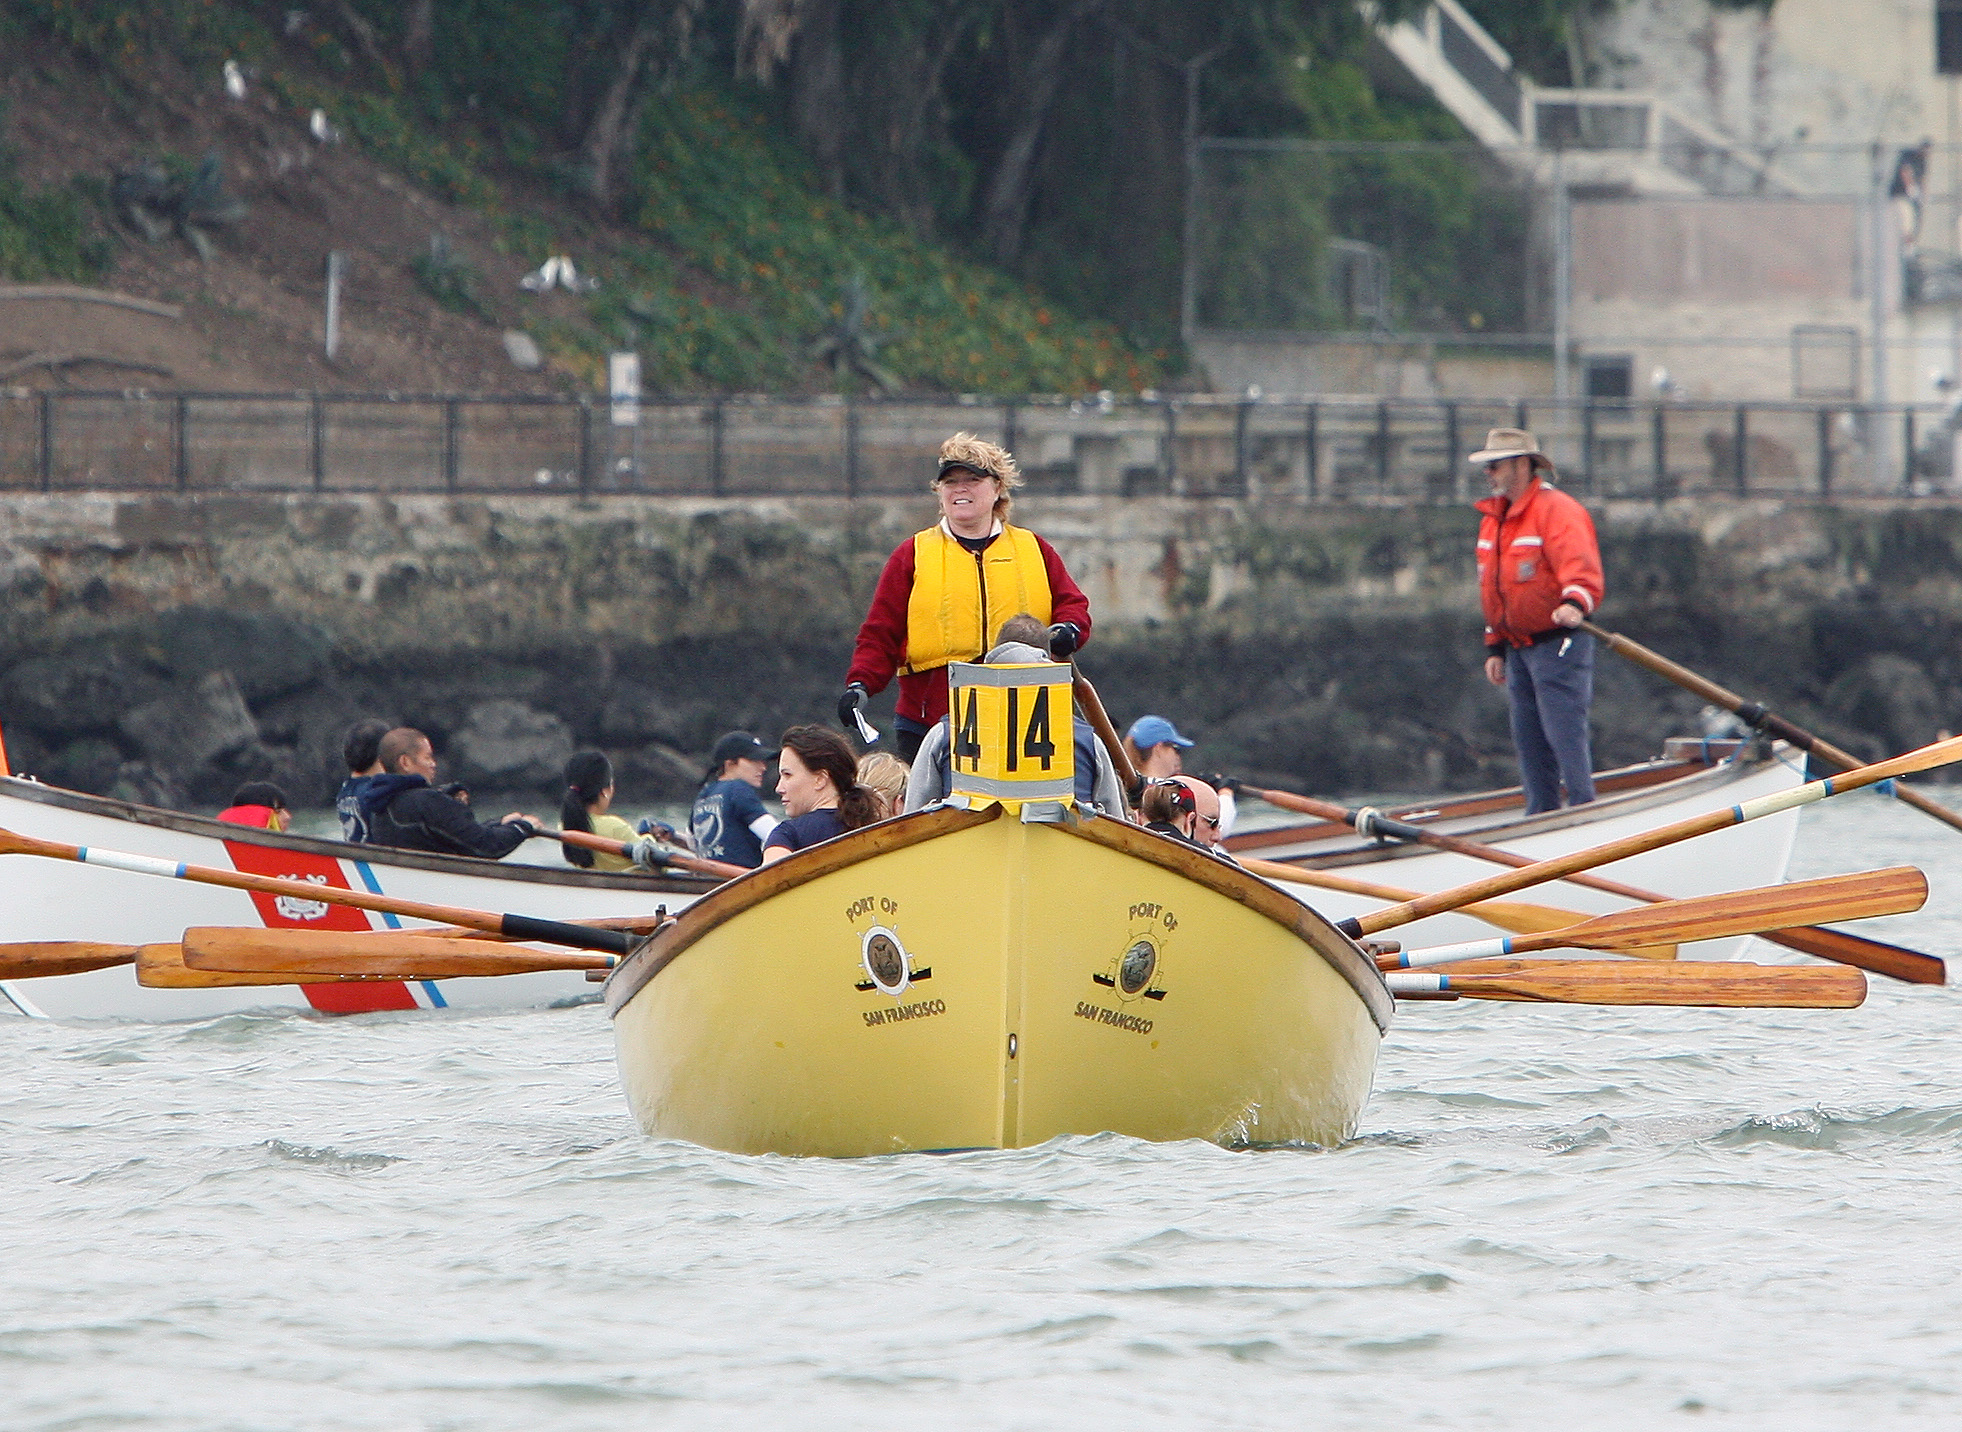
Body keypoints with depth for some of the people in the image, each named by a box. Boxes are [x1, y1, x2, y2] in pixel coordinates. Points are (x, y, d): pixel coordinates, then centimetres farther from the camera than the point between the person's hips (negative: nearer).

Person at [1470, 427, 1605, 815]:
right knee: (1528, 741, 11)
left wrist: (1575, 603, -48)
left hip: (1556, 645, -9)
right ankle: (1541, 815, 17)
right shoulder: (1493, 518, 17)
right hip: (1518, 647, 9)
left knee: (1565, 734, -11)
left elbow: (1580, 566, -28)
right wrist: (1495, 648, 20)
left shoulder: (1558, 510, -13)